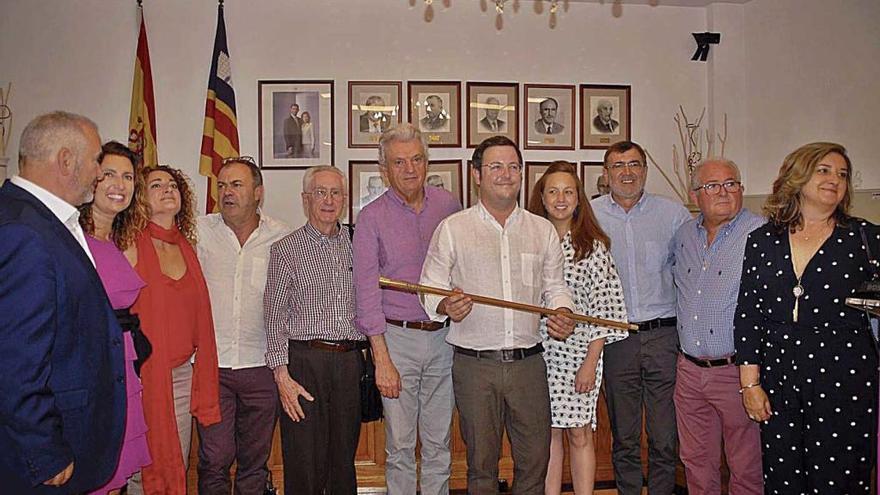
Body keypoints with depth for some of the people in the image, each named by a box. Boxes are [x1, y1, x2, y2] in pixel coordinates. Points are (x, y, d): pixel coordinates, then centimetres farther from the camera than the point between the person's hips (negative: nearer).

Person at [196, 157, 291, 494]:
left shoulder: (282, 237, 2)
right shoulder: (199, 231, 2)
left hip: (261, 365, 1)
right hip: (211, 364, 0)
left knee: (255, 460, 12)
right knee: (214, 460, 1)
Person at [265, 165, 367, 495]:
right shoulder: (286, 250, 2)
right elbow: (275, 317, -2)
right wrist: (282, 376, -9)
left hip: (350, 360, 3)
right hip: (305, 360, -3)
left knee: (344, 461, 12)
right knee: (305, 464, 1)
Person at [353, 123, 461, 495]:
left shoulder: (448, 206, 5)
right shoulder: (372, 217, -4)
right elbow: (366, 291, -7)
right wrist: (382, 359, -11)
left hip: (444, 336, 3)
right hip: (398, 338, -2)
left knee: (439, 442, 12)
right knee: (400, 443, 6)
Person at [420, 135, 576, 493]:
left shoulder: (543, 230, 11)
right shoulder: (453, 228, 2)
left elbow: (555, 287, 16)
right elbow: (430, 290, 2)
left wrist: (562, 313, -5)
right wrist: (447, 306, -20)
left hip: (528, 363, 2)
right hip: (474, 366, -2)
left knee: (535, 458, 8)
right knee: (481, 462, 9)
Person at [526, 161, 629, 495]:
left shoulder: (593, 246, -3)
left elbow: (604, 309, -5)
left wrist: (590, 362, -10)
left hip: (579, 351, -2)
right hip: (539, 352, 2)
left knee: (580, 434, 5)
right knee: (548, 432, 11)